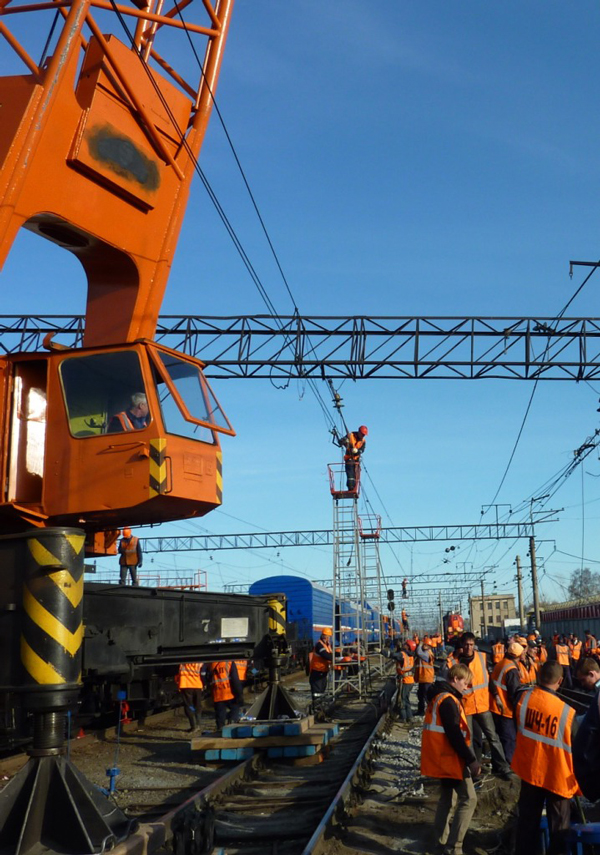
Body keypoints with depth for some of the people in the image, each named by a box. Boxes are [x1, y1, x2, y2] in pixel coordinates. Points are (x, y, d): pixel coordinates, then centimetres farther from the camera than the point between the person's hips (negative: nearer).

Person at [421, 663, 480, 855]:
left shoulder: (437, 697, 11)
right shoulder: (448, 701, -20)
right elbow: (454, 735, -25)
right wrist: (472, 761, -21)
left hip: (441, 758, 10)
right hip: (451, 758, -10)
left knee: (448, 797, 21)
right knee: (469, 799, -5)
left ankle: (441, 839, 29)